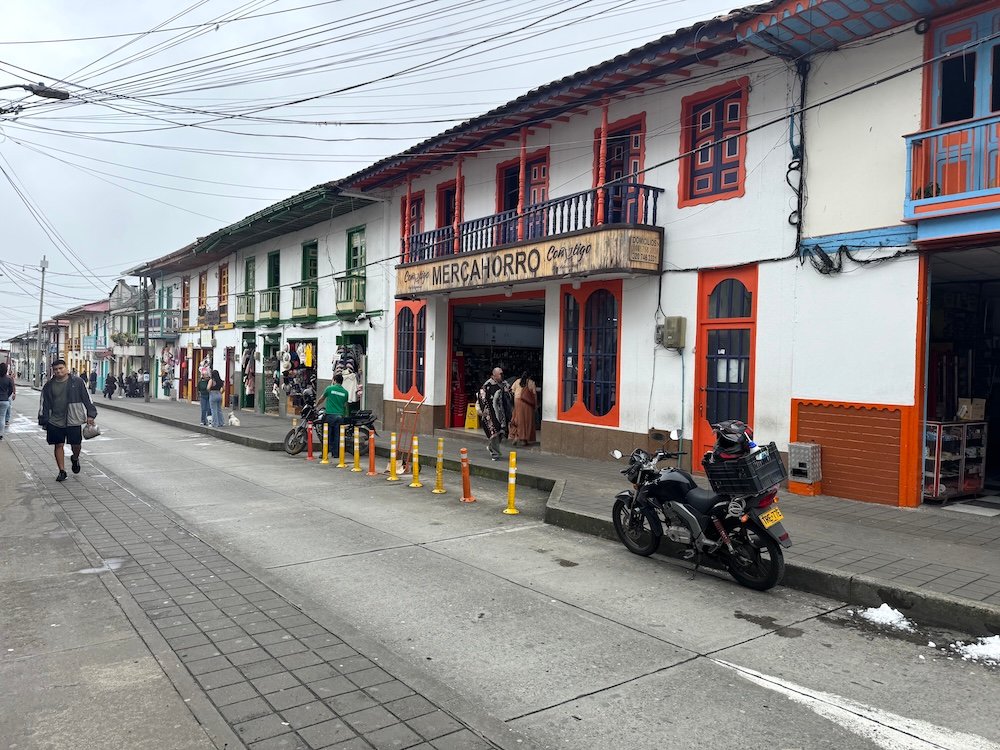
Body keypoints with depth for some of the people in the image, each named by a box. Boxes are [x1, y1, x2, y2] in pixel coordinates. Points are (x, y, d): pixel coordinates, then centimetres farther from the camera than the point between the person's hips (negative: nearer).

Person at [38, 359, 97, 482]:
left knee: (75, 444, 4)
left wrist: (90, 414, -2)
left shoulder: (77, 382, -2)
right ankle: (62, 471, 12)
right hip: (55, 421, 2)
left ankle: (75, 459, 37)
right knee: (58, 445, 3)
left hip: (73, 420, -2)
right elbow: (44, 404, 9)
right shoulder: (49, 386, 4)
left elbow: (87, 398, 1)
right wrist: (44, 421, 5)